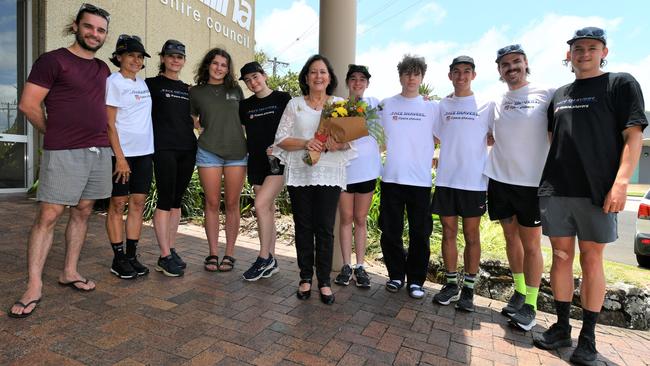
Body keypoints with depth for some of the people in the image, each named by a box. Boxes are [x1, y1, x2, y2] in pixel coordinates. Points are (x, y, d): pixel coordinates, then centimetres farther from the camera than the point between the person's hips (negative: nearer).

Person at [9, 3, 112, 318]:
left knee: (82, 213, 10)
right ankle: (34, 286, 4)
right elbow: (28, 105, -5)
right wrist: (56, 135, 5)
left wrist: (100, 138, 12)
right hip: (64, 153, -6)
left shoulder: (103, 70, 16)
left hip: (100, 151, 6)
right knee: (48, 216, -4)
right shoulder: (53, 60, -2)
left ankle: (69, 272, 22)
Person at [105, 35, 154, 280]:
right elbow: (109, 123, -10)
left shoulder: (142, 83, 15)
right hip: (122, 153, -6)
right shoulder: (114, 82, -5)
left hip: (144, 152, 6)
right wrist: (120, 157, -16)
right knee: (118, 204, 2)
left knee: (138, 204, 6)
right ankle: (118, 259, 11)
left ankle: (132, 256, 15)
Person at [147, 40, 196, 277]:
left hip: (187, 149, 5)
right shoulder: (152, 84, 4)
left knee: (177, 200, 8)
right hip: (164, 149, -5)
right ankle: (165, 257, 1)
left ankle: (171, 250, 16)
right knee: (165, 200, -6)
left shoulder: (188, 90, 18)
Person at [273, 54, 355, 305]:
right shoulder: (294, 105, 10)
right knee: (303, 227, 6)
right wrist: (305, 143, -14)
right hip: (300, 173, 1)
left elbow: (349, 140, 7)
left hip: (330, 174, 0)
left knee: (325, 228, 0)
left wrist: (337, 145, -16)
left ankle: (324, 281, 14)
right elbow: (281, 139, 3)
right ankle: (305, 278, 21)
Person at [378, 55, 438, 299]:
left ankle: (416, 279, 20)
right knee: (390, 232, 6)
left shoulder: (432, 107, 7)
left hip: (421, 180, 0)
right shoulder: (386, 105, 7)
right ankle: (396, 275, 24)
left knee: (420, 233, 4)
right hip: (391, 178, 0)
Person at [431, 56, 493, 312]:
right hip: (445, 179, 2)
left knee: (472, 235, 4)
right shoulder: (442, 105, 10)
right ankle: (451, 284, 21)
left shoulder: (486, 106, 5)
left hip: (474, 181, -2)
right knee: (449, 233, 8)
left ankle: (468, 288, 16)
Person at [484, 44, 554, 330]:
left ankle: (530, 304, 15)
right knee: (511, 238, 13)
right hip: (499, 180, 4)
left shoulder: (547, 95, -2)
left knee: (531, 244, 2)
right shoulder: (495, 104, 10)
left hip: (531, 182, -4)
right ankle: (519, 292, 28)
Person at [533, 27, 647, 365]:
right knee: (561, 256, 7)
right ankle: (561, 327, 20)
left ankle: (588, 337, 16)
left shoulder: (621, 84, 4)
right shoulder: (559, 95, 17)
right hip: (555, 189, 4)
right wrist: (547, 179, 13)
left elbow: (633, 137, -4)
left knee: (591, 260, 3)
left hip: (597, 191, -4)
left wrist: (621, 182, -16)